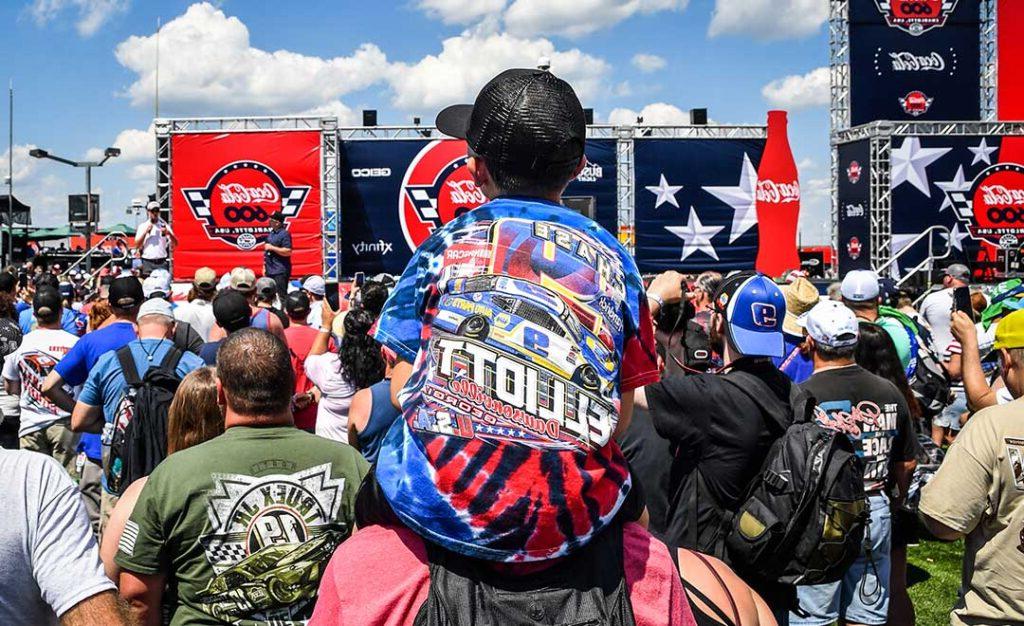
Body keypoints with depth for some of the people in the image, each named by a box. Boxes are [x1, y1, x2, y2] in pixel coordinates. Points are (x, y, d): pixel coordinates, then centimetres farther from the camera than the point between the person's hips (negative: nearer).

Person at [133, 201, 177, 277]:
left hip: (162, 262, 1)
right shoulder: (142, 226, 9)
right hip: (148, 262, 0)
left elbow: (175, 243, 2)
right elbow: (137, 245, 1)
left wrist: (169, 233, -16)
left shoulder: (165, 226, 10)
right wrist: (145, 232, -8)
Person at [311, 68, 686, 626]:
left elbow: (403, 390, 6)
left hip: (444, 510, -1)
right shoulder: (611, 259, 8)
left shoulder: (446, 244, 5)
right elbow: (620, 418, 8)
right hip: (575, 517, 2)